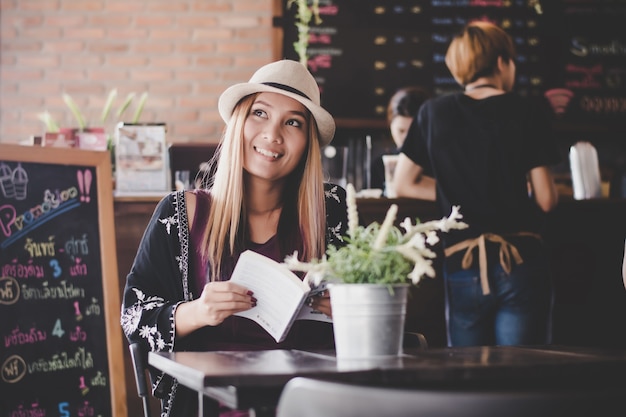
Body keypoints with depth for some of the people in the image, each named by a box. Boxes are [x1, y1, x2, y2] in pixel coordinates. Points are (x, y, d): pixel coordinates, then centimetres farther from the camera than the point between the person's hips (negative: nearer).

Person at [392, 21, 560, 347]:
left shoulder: (435, 112, 4)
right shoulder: (527, 114, -2)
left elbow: (404, 184, 11)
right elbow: (546, 199, -3)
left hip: (462, 266, 2)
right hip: (521, 262, -2)